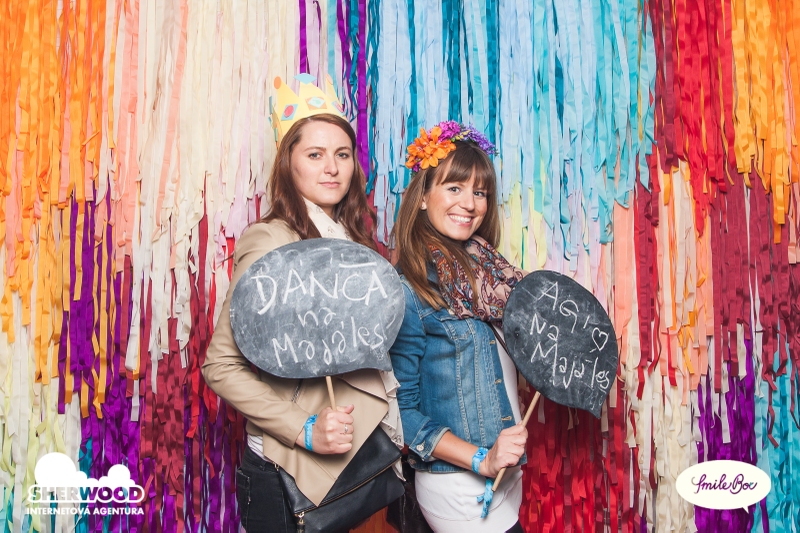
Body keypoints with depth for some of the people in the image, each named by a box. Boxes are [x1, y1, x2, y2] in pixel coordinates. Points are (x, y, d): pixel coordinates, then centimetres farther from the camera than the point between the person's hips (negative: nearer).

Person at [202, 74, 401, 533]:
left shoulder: (351, 238, 7)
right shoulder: (272, 242, -15)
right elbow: (221, 366, -16)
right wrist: (304, 430, -21)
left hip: (363, 458, 7)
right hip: (293, 476, -7)